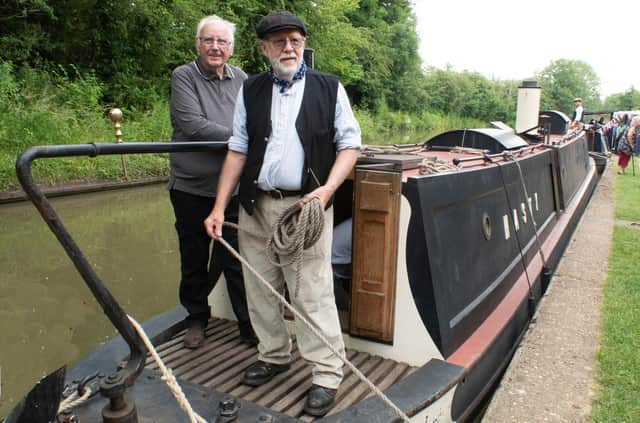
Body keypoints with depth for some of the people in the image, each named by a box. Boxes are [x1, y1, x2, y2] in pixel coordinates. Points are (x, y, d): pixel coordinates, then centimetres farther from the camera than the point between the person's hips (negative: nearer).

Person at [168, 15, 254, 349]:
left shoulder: (241, 79, 8)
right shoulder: (183, 77, -4)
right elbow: (193, 126, -16)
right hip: (191, 187, -1)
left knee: (235, 259, 7)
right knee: (194, 259, 13)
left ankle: (248, 323, 20)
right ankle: (196, 318, 32)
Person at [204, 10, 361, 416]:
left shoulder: (329, 88, 3)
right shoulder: (250, 90, 11)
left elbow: (350, 144, 3)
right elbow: (238, 151, 10)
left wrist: (328, 188, -14)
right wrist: (220, 207, 4)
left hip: (306, 205, -4)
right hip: (256, 205, 4)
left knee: (312, 292, -4)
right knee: (261, 288, 12)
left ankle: (327, 374, 10)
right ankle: (274, 356, 31)